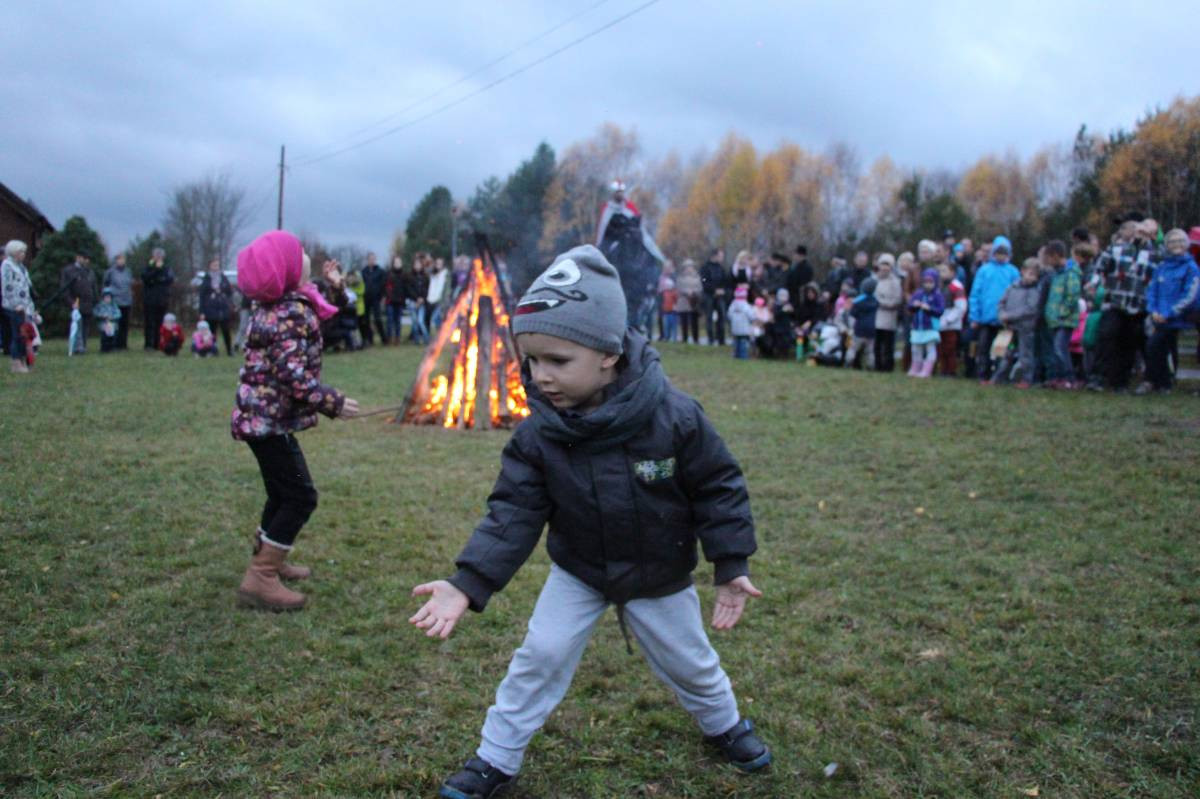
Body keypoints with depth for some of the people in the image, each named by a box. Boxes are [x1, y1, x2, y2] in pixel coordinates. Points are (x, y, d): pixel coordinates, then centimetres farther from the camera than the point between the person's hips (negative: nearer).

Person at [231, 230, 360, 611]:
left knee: (283, 493, 22)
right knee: (300, 497, -6)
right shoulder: (291, 314, -21)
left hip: (262, 417, 10)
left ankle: (266, 560, 38)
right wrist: (333, 403, -18)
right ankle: (259, 579, -3)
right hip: (270, 420, -10)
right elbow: (294, 375, -26)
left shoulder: (277, 307, 9)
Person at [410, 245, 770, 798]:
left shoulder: (674, 417, -29)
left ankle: (724, 723, 49)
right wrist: (469, 583, -32)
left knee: (689, 662, 17)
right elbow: (514, 513, -21)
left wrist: (731, 567, -15)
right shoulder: (537, 435, -21)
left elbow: (718, 489, -17)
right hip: (577, 572, 1)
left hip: (659, 576, -1)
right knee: (541, 655, -2)